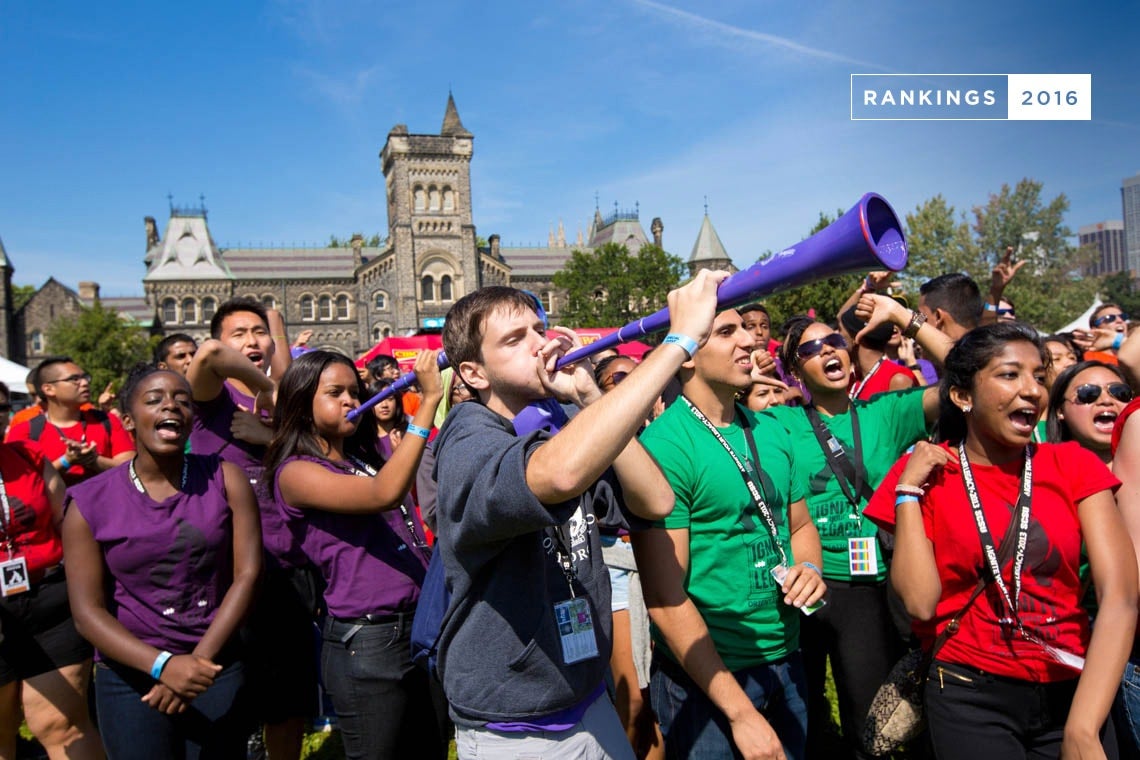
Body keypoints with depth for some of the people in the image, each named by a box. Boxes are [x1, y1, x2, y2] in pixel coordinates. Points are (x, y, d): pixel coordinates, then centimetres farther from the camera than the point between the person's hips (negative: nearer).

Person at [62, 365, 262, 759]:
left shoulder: (225, 479, -3)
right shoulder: (90, 502, -4)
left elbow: (247, 573, -6)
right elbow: (87, 612, -7)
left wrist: (201, 660, -14)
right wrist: (163, 665, -19)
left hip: (220, 672, 1)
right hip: (130, 677, 0)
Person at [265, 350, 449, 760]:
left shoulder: (370, 458, 13)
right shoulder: (296, 472, -10)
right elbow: (384, 493, -26)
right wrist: (429, 399, -25)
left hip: (427, 625, 7)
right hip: (366, 642, -7)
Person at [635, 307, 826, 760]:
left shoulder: (771, 432, 3)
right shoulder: (664, 446, -18)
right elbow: (666, 600, -19)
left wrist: (809, 569, -6)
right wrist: (740, 711, -18)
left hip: (786, 663, 7)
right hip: (707, 676, -6)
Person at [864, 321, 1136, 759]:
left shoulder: (1073, 465, -2)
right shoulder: (925, 473, -5)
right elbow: (920, 602, -13)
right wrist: (908, 491, -14)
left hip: (1073, 692, 2)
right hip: (971, 698, -2)